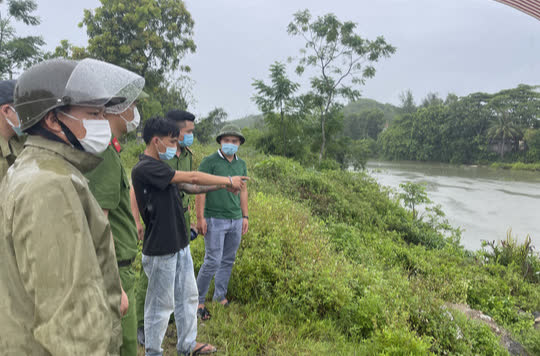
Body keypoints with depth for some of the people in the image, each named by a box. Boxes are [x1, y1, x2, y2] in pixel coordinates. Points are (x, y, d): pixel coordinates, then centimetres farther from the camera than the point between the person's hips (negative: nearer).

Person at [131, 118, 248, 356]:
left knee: (188, 296, 18)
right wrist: (229, 181, -11)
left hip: (179, 244, 9)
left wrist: (224, 184, 5)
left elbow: (188, 187, 13)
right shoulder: (145, 169, -20)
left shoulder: (160, 166, 11)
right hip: (160, 249, -9)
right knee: (161, 303, 7)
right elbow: (192, 178, -21)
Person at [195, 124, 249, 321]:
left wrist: (245, 216, 15)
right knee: (213, 261, -6)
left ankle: (220, 296, 27)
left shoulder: (241, 164, 14)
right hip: (215, 219, -6)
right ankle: (198, 300, 10)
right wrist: (200, 218, -13)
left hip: (235, 220, 6)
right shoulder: (209, 162, -5)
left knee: (228, 260, 11)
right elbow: (200, 190, -8)